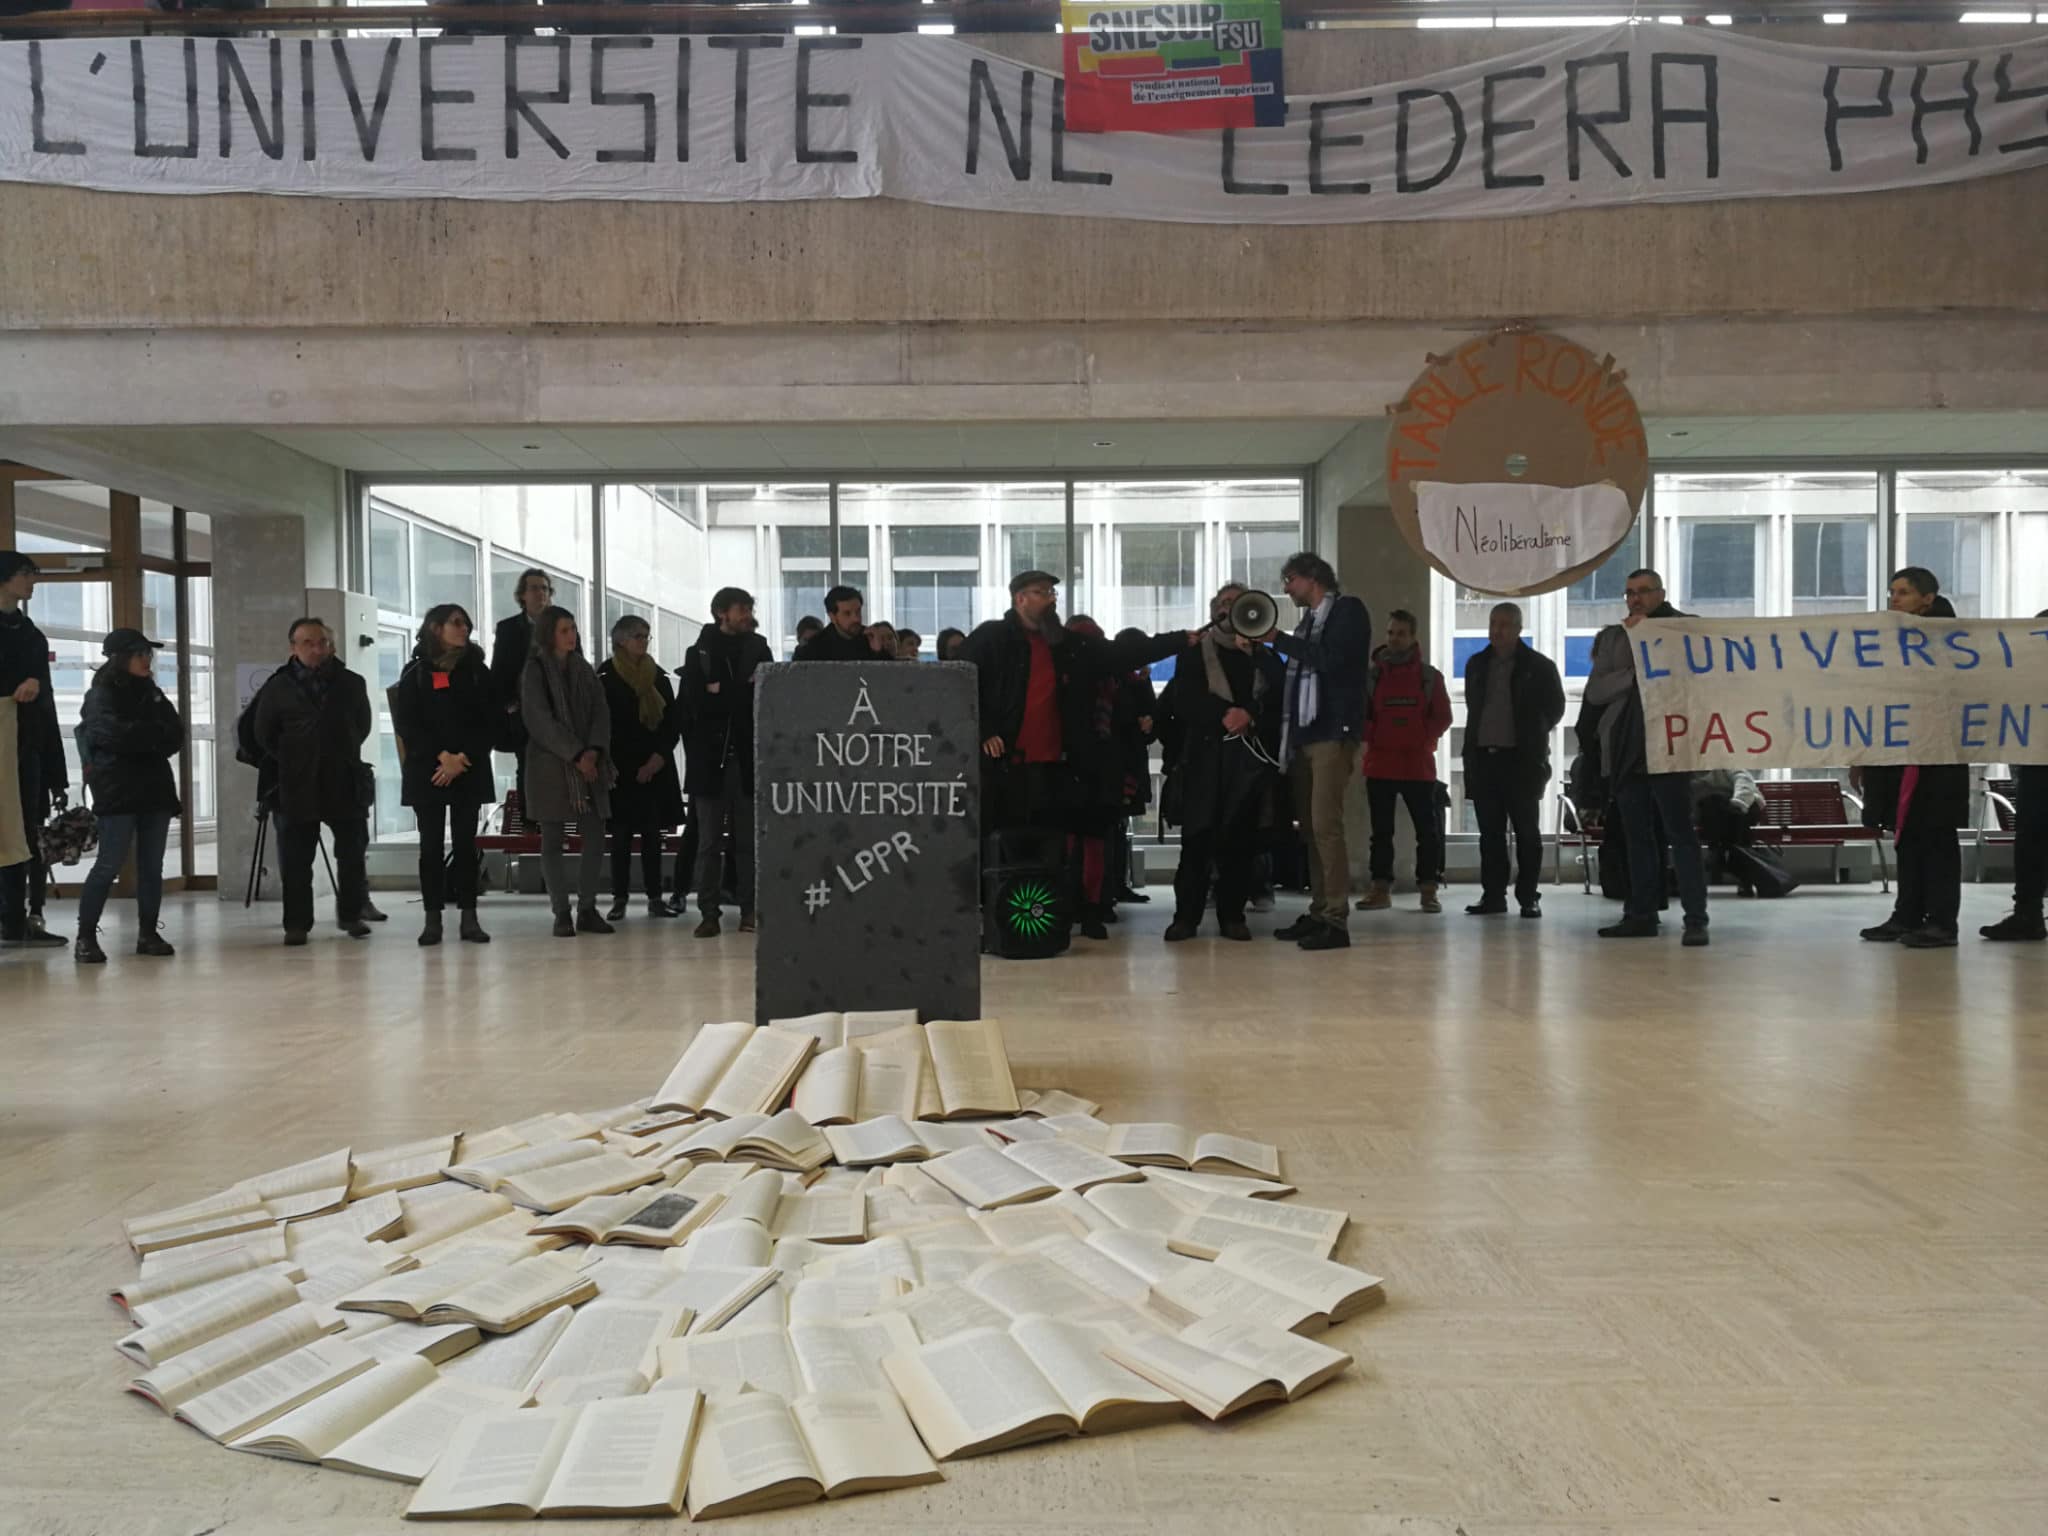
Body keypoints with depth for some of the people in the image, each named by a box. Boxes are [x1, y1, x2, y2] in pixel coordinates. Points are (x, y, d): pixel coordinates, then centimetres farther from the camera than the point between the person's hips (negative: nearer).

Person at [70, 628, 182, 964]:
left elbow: (176, 735, 7)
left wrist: (139, 736, -9)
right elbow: (115, 733, -18)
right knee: (110, 864, -8)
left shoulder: (152, 693, 18)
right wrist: (155, 734, -6)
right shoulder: (101, 694, 0)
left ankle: (148, 933, 12)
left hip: (155, 787, 6)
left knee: (152, 866, 5)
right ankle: (86, 937, -2)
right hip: (117, 791, -6)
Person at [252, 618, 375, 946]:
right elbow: (264, 735, 9)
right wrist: (291, 762, 9)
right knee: (296, 859, 1)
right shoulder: (277, 688, 1)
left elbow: (363, 725, 18)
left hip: (345, 782, 1)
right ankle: (297, 924, 7)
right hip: (297, 784, -1)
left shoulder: (351, 683, 5)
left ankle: (351, 914, 20)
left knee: (353, 853, 6)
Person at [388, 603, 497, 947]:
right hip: (427, 771, -1)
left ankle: (468, 918, 5)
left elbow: (495, 720, 1)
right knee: (431, 845, 0)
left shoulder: (477, 671, 7)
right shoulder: (415, 673, 4)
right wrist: (442, 757, -14)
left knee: (465, 842, 3)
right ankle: (432, 919, 3)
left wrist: (464, 757, -10)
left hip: (469, 772, 1)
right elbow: (407, 724, -3)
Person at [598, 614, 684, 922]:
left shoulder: (657, 676, 11)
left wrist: (659, 756, -6)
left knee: (653, 833, 4)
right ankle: (619, 899, 4)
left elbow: (672, 721, 9)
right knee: (622, 833, -1)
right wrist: (635, 766, -7)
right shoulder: (606, 677, 0)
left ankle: (655, 897, 7)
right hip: (622, 769, -3)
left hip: (656, 767, 3)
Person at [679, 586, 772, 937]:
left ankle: (750, 910, 7)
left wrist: (720, 692, -1)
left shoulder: (758, 649, 11)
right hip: (709, 758, -1)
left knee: (748, 839, 2)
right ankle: (708, 913, 3)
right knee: (709, 840, 0)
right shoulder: (699, 654, 7)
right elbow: (690, 703, -1)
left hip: (747, 758, 1)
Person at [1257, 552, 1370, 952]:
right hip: (1303, 735, 8)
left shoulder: (1348, 609, -2)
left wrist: (1278, 639, -12)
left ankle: (1336, 920, -12)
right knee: (1310, 827, 6)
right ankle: (1318, 911, 11)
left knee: (1326, 825, -13)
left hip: (1333, 733, -8)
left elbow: (1331, 660, -17)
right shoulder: (1308, 620, 21)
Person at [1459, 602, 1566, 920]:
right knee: (1490, 832, 6)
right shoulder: (1477, 665, 13)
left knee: (1527, 831, 1)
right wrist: (1470, 754, 13)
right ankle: (1493, 894, 11)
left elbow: (1555, 709, 6)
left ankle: (1529, 897, 6)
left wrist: (1534, 734, 3)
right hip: (1484, 758, 4)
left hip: (1521, 760, -4)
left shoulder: (1539, 666, 0)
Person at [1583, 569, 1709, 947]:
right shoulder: (1613, 637, 15)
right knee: (1637, 836, 8)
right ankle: (1641, 914, 14)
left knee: (1680, 833, -7)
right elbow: (1595, 692, 6)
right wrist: (1636, 673, -9)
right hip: (1625, 749, 4)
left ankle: (1695, 919, -6)